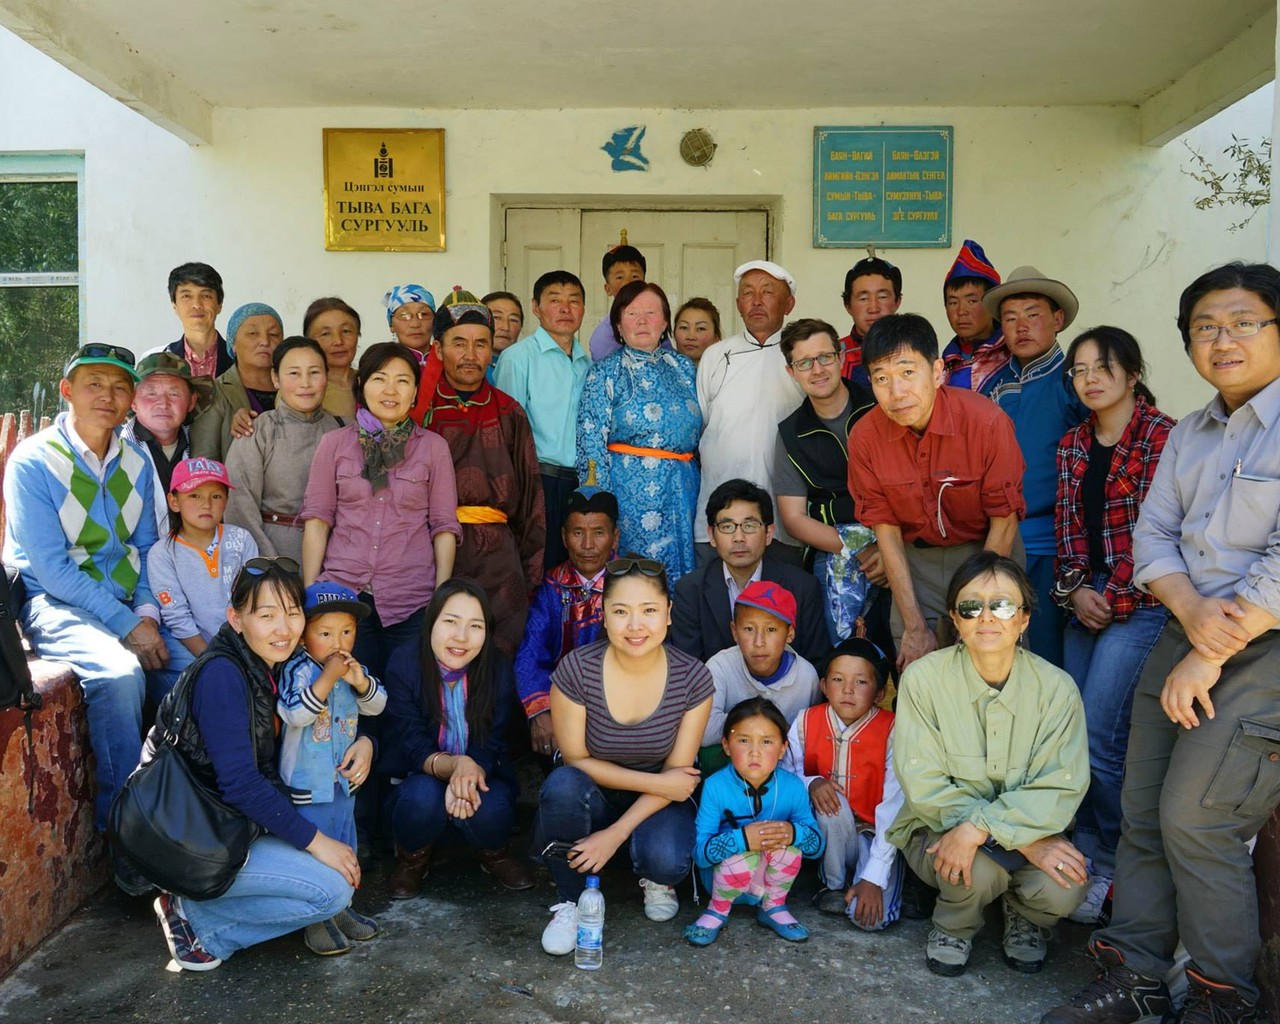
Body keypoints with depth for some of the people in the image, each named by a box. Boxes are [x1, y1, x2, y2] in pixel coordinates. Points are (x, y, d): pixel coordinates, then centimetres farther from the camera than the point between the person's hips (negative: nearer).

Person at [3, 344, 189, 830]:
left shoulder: (136, 462, 8)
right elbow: (51, 568, -15)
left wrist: (147, 614, -7)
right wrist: (126, 625, -20)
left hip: (125, 606, 6)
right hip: (52, 603, -5)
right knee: (120, 671, -32)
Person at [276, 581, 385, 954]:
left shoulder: (353, 668, 1)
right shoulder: (298, 668, -18)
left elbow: (377, 706, 1)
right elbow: (295, 713, -30)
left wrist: (361, 681, -18)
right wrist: (329, 676, -33)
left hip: (345, 776, 7)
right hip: (307, 781, -7)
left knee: (344, 845, 18)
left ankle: (339, 908, 33)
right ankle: (314, 920, 17)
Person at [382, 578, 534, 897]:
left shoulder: (497, 670, -13)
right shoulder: (403, 665, -17)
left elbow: (490, 748, -12)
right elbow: (414, 749, -19)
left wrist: (471, 772, -36)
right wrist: (455, 764, -40)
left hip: (481, 779, 1)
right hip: (417, 779, -1)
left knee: (490, 809, -32)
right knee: (423, 796, -35)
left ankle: (495, 853, 5)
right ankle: (412, 857, 0)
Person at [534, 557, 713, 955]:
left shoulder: (693, 678, -16)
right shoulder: (576, 670, -19)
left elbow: (677, 774, -12)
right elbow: (576, 760, -12)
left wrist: (615, 834, -22)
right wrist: (657, 782, -19)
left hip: (656, 804, 0)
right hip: (594, 801, 0)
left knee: (665, 860, -32)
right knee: (563, 784, -34)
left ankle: (657, 880, 10)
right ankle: (571, 902, -8)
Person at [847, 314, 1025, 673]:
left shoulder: (988, 422, -21)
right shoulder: (864, 438, -14)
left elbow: (1004, 521, -12)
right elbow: (886, 530, -7)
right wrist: (914, 627, -9)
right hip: (915, 560, 2)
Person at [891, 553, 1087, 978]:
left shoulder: (1056, 687, -12)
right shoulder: (923, 678, -16)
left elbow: (1060, 788, -16)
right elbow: (924, 786, -18)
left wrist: (980, 827, -32)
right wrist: (1025, 841, -26)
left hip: (1029, 826, 2)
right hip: (939, 829, -2)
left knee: (1064, 888, -28)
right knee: (978, 868, -33)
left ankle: (1024, 916, 13)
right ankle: (955, 925, 6)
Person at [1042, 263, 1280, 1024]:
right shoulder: (1188, 435, 14)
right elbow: (1152, 533, 8)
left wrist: (1207, 658, -16)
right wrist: (1191, 610, -12)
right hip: (1189, 636, 7)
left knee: (1194, 819, -6)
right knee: (1143, 812, 7)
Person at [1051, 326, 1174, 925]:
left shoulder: (1163, 438, -8)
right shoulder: (1072, 446, 12)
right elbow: (1068, 526, 11)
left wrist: (1114, 601, -11)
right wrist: (1075, 590, -2)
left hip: (1140, 603, -6)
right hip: (1087, 601, 6)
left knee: (1098, 738, -8)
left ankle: (1118, 869, 10)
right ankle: (1087, 856, 19)